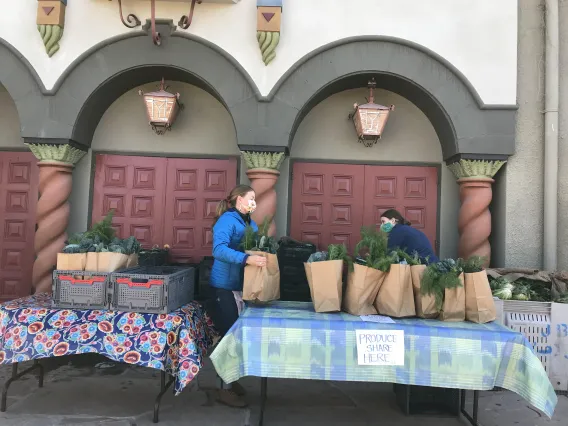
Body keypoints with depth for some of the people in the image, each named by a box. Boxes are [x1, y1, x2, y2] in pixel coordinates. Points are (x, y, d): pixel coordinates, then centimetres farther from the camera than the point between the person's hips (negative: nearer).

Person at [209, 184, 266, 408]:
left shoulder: (250, 223, 13)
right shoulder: (227, 220, -15)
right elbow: (219, 250, -30)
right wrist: (247, 259, -41)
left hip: (244, 284, 9)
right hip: (226, 286, -9)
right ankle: (223, 389, 12)